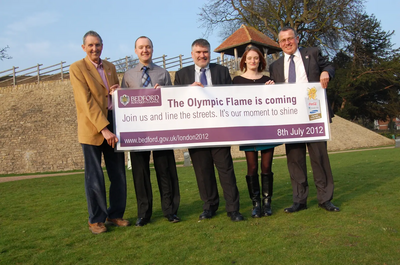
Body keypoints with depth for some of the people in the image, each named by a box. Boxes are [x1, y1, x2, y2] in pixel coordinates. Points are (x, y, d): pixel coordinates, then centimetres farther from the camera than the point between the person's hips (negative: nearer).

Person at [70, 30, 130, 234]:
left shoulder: (110, 67, 15)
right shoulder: (77, 68, -3)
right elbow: (86, 101, -13)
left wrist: (117, 92, -3)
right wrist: (103, 128, -20)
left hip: (112, 125, 5)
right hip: (92, 128, -5)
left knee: (119, 175, 8)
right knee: (95, 178, 1)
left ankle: (115, 214, 22)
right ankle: (96, 219, 15)